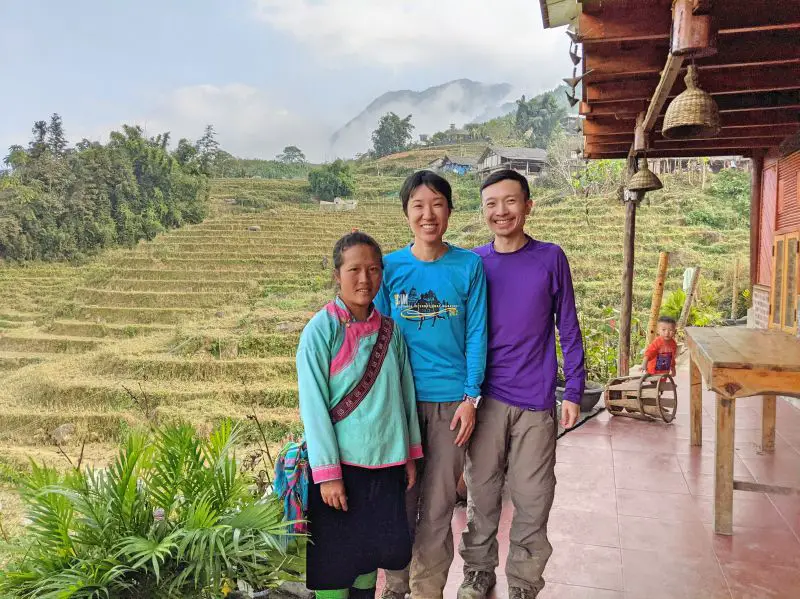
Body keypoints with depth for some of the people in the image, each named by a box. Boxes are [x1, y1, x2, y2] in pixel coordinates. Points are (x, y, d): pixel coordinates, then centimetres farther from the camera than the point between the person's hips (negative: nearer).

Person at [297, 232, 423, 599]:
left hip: (386, 462, 4)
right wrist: (327, 473, -14)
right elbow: (313, 405, -13)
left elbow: (405, 393, 7)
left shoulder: (390, 330, 2)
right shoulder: (321, 330, -12)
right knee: (335, 558, 7)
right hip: (341, 463, -4)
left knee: (372, 552, 16)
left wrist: (410, 453, 10)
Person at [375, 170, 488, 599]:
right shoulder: (390, 267, 0)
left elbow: (476, 334, -1)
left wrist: (470, 397, -6)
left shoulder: (469, 266, -2)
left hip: (450, 400, -1)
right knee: (400, 500, 11)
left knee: (438, 505, 9)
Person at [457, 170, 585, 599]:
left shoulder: (551, 259, -2)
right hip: (486, 397, 1)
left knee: (532, 497, 8)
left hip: (536, 401, -1)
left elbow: (568, 329, 2)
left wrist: (573, 391, -1)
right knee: (481, 491, 12)